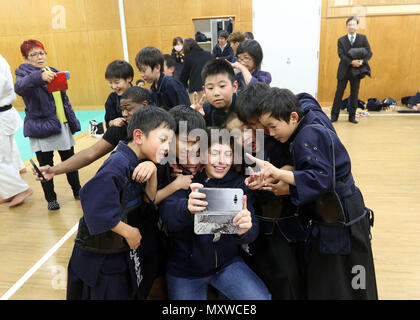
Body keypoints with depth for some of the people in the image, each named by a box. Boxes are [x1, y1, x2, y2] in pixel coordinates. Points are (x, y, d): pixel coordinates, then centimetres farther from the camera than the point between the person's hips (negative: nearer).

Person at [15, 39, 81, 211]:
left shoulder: (53, 72, 13)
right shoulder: (24, 73, -5)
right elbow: (19, 88, -30)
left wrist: (73, 122, 13)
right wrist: (39, 76, -47)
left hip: (62, 125, 5)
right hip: (41, 129, -5)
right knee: (46, 165, 4)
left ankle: (77, 190, 31)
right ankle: (51, 198, 20)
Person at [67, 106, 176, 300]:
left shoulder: (136, 163, 0)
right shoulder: (118, 165, -28)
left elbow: (148, 202, 1)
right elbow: (94, 203, -36)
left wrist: (152, 170, -17)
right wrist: (128, 232, -22)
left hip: (125, 250, 8)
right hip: (102, 258, -8)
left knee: (129, 293, 25)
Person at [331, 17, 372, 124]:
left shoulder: (363, 38, 6)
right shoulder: (341, 40, 4)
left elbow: (369, 52, 0)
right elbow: (341, 55, -7)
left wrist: (362, 61, -21)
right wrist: (351, 62, -23)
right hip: (344, 71, -1)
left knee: (354, 94, 5)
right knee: (339, 93, 1)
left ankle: (352, 116, 13)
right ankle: (334, 115, 10)